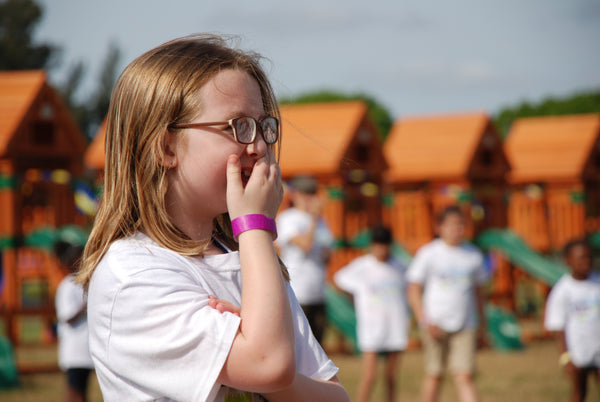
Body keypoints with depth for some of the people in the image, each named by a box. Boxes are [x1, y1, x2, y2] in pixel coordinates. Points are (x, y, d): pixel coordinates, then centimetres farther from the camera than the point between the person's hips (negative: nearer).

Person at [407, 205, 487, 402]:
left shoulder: (473, 255, 10)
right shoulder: (428, 254, 0)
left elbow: (478, 291, 18)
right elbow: (413, 290, 0)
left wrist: (482, 326, 17)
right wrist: (425, 321, -11)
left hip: (465, 327, 2)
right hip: (435, 325, -2)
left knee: (465, 377, -8)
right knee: (434, 376, 4)